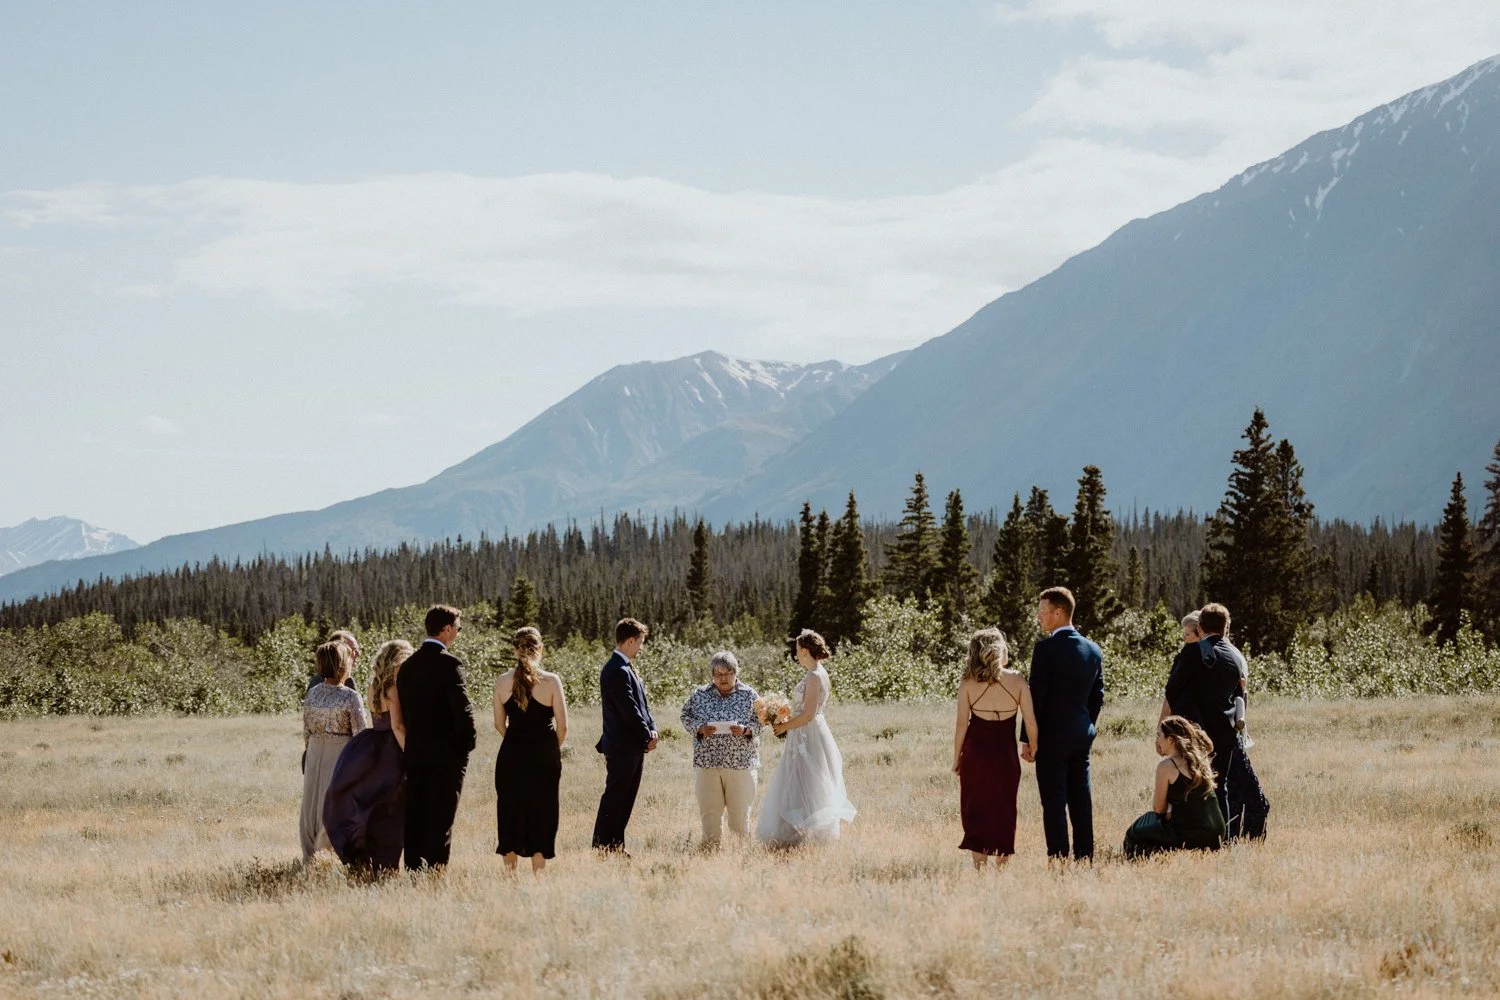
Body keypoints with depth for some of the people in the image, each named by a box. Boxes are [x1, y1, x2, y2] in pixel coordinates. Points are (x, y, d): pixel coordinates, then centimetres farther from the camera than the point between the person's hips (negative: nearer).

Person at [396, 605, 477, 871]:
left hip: (414, 752, 6)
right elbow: (463, 709, -16)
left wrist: (413, 743, 15)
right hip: (446, 753, -6)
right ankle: (436, 870, -6)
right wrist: (467, 744, -3)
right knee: (441, 817, -3)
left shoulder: (408, 665, 9)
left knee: (415, 818, 9)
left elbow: (403, 710, 11)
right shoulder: (449, 664, -12)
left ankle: (414, 867, 10)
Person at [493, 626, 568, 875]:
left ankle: (510, 873, 16)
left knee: (511, 811, 13)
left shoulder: (502, 681, -3)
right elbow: (562, 726, -7)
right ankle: (538, 874, 6)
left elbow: (499, 724, 4)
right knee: (541, 814, 7)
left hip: (511, 755, 2)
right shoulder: (551, 681, -10)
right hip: (545, 757, -2)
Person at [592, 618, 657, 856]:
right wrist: (647, 736, -11)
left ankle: (616, 845, 18)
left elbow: (641, 703, 17)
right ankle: (602, 846, -2)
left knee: (625, 798, 13)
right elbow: (629, 710, -20)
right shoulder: (617, 671, -18)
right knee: (614, 797, -6)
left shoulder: (626, 668, 15)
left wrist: (652, 729, 3)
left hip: (634, 746, 10)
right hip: (622, 747, -10)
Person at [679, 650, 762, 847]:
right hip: (707, 762, 1)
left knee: (740, 811, 1)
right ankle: (710, 847, 12)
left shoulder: (749, 695, 3)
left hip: (741, 762, -1)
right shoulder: (700, 695, 5)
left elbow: (760, 722, 4)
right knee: (709, 811, 3)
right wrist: (700, 728, -10)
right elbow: (686, 717, 10)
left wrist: (745, 730, -16)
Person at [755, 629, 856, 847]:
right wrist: (787, 724, 11)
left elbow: (808, 715, -21)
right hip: (807, 736, 10)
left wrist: (785, 726, -10)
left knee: (801, 788, -7)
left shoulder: (814, 676, -18)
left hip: (808, 738, -10)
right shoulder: (818, 673, 12)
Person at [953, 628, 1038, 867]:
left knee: (976, 811, 8)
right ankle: (1002, 865, 16)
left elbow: (962, 724, -7)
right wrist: (1033, 749, 11)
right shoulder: (1017, 681, -5)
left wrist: (956, 758, 2)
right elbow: (1031, 723, -6)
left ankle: (979, 866, 3)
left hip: (975, 753, 0)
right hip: (1006, 755, 1)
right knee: (1004, 811, 14)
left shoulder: (968, 683, -6)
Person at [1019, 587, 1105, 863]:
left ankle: (1058, 859, -6)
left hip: (1052, 736, -7)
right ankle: (1084, 859, 12)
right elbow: (1097, 696, 13)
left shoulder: (1046, 648, -13)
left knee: (1054, 802, -4)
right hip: (1083, 734, 7)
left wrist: (1027, 740, -8)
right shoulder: (1093, 650, 8)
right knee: (1080, 801, 10)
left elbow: (1035, 696, -13)